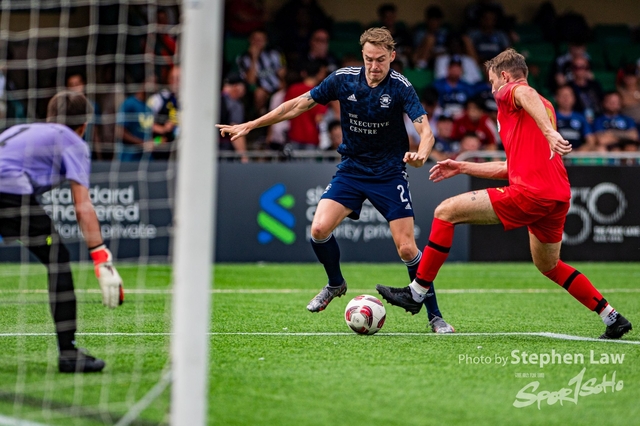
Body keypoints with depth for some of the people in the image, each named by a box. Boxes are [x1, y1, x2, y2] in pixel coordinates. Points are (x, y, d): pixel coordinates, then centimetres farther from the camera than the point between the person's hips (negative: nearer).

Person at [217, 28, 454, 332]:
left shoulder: (400, 87, -16)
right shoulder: (343, 79, -7)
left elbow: (425, 130, -24)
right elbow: (298, 105, 1)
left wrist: (421, 154, -48)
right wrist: (250, 125, 0)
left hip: (389, 173, -3)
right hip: (351, 169, 3)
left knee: (406, 249, -10)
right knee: (319, 229, -16)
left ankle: (434, 315, 6)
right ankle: (335, 284, 15)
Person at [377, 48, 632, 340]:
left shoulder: (510, 92, 4)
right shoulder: (544, 107, 31)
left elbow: (527, 94, -24)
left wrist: (549, 132, -40)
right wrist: (462, 168, 35)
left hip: (531, 194, -9)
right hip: (558, 197, 9)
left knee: (446, 211, -3)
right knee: (549, 266, 28)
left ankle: (417, 292, -4)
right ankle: (613, 318, 26)